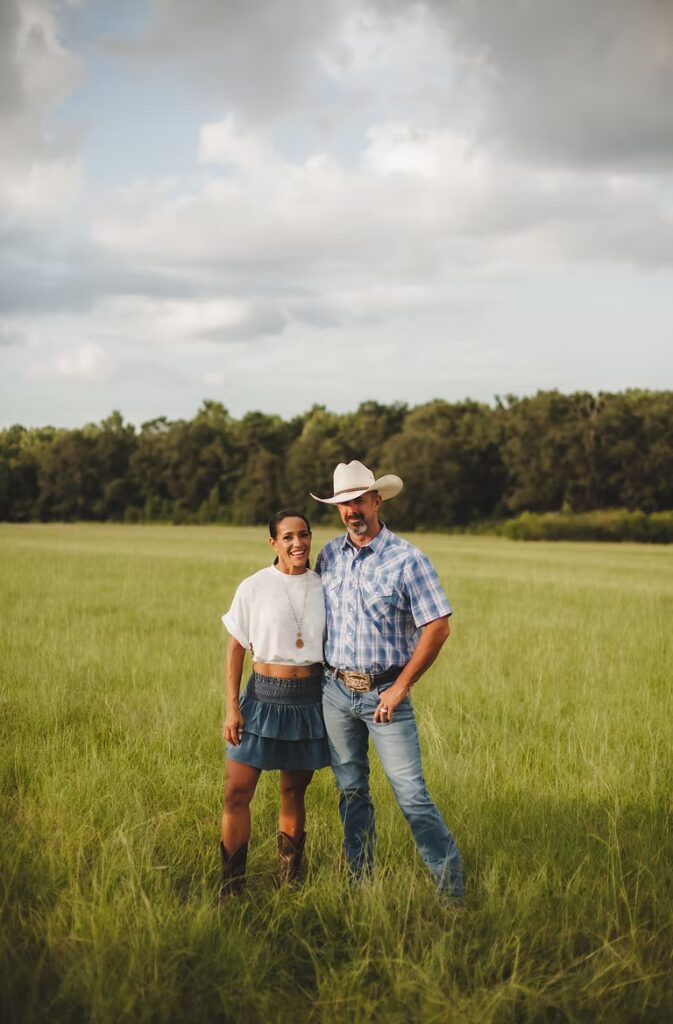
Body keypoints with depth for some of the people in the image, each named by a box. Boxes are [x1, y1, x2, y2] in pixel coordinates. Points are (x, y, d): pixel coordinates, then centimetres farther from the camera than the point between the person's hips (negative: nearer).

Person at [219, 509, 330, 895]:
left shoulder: (323, 588, 3)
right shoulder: (254, 588, -4)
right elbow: (236, 649, 0)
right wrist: (232, 707, -5)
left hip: (310, 699, 2)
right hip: (265, 696, -2)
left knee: (294, 793, 10)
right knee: (237, 793, -7)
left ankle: (290, 880, 22)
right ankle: (232, 886, 2)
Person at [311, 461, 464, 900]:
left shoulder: (407, 559, -10)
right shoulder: (329, 555, 5)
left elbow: (438, 627, -11)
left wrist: (401, 687, -12)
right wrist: (320, 672, 9)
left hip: (384, 693, -5)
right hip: (335, 690, 5)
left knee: (411, 791, -8)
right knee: (351, 789, 12)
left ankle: (452, 887, -3)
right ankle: (360, 879, 23)